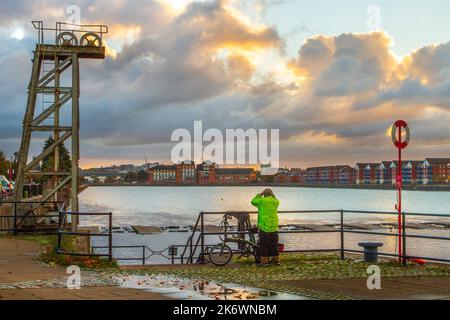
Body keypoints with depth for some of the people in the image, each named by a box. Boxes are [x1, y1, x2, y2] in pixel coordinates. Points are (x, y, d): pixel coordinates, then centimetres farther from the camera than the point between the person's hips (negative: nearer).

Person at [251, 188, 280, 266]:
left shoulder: (262, 201, -10)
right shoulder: (276, 202, 1)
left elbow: (253, 202, 5)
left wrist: (260, 194, 9)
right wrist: (273, 195, 13)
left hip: (264, 227, -4)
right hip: (274, 227, 4)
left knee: (264, 245, 4)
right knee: (274, 245, 14)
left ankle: (264, 260, 4)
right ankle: (276, 260, 17)